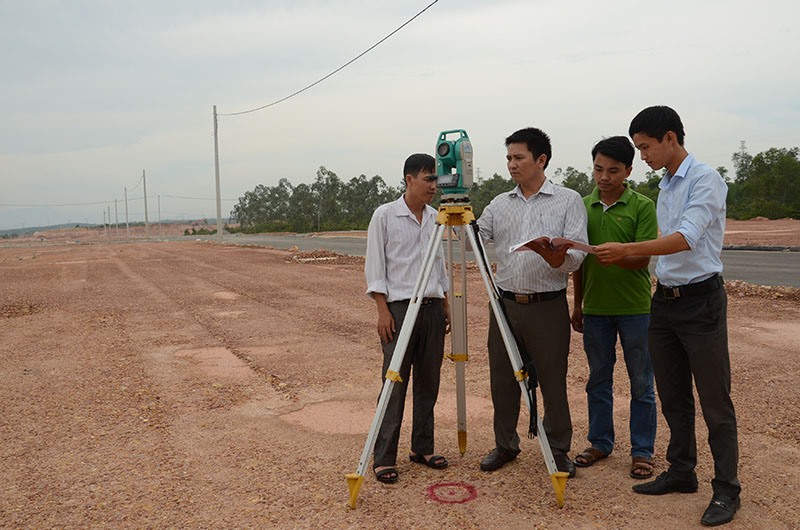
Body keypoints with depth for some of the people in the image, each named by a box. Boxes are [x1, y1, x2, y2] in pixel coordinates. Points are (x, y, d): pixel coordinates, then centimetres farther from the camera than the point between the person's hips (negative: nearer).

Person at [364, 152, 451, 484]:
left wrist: (446, 307, 13)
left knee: (428, 382, 10)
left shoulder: (435, 217, 11)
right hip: (400, 307, -5)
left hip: (432, 308, 6)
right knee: (395, 384, -4)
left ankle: (422, 448, 23)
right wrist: (383, 311, -12)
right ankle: (383, 458, 4)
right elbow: (375, 268, -5)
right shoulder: (385, 215, -4)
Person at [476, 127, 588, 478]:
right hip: (505, 304, 4)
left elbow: (576, 256, -8)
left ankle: (559, 451, 23)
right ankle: (505, 445, 28)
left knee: (553, 381, 5)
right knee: (502, 379, 11)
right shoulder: (500, 204, 11)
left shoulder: (569, 201, 0)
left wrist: (551, 253, -28)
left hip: (548, 305, -3)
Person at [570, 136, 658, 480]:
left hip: (635, 308, -3)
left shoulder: (642, 207, -6)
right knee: (598, 380, 13)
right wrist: (577, 305, 11)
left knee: (641, 383, 6)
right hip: (595, 308, 4)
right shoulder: (583, 207, 7)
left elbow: (642, 259, -14)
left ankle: (642, 451, 19)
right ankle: (600, 442, 26)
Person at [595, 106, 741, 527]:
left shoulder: (705, 180, -12)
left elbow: (686, 239, -25)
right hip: (664, 300, 8)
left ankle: (726, 490, 12)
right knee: (673, 397, 15)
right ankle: (681, 472, 29)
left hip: (700, 300, -8)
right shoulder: (664, 187, 13)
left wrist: (627, 250, -29)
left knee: (714, 400, 0)